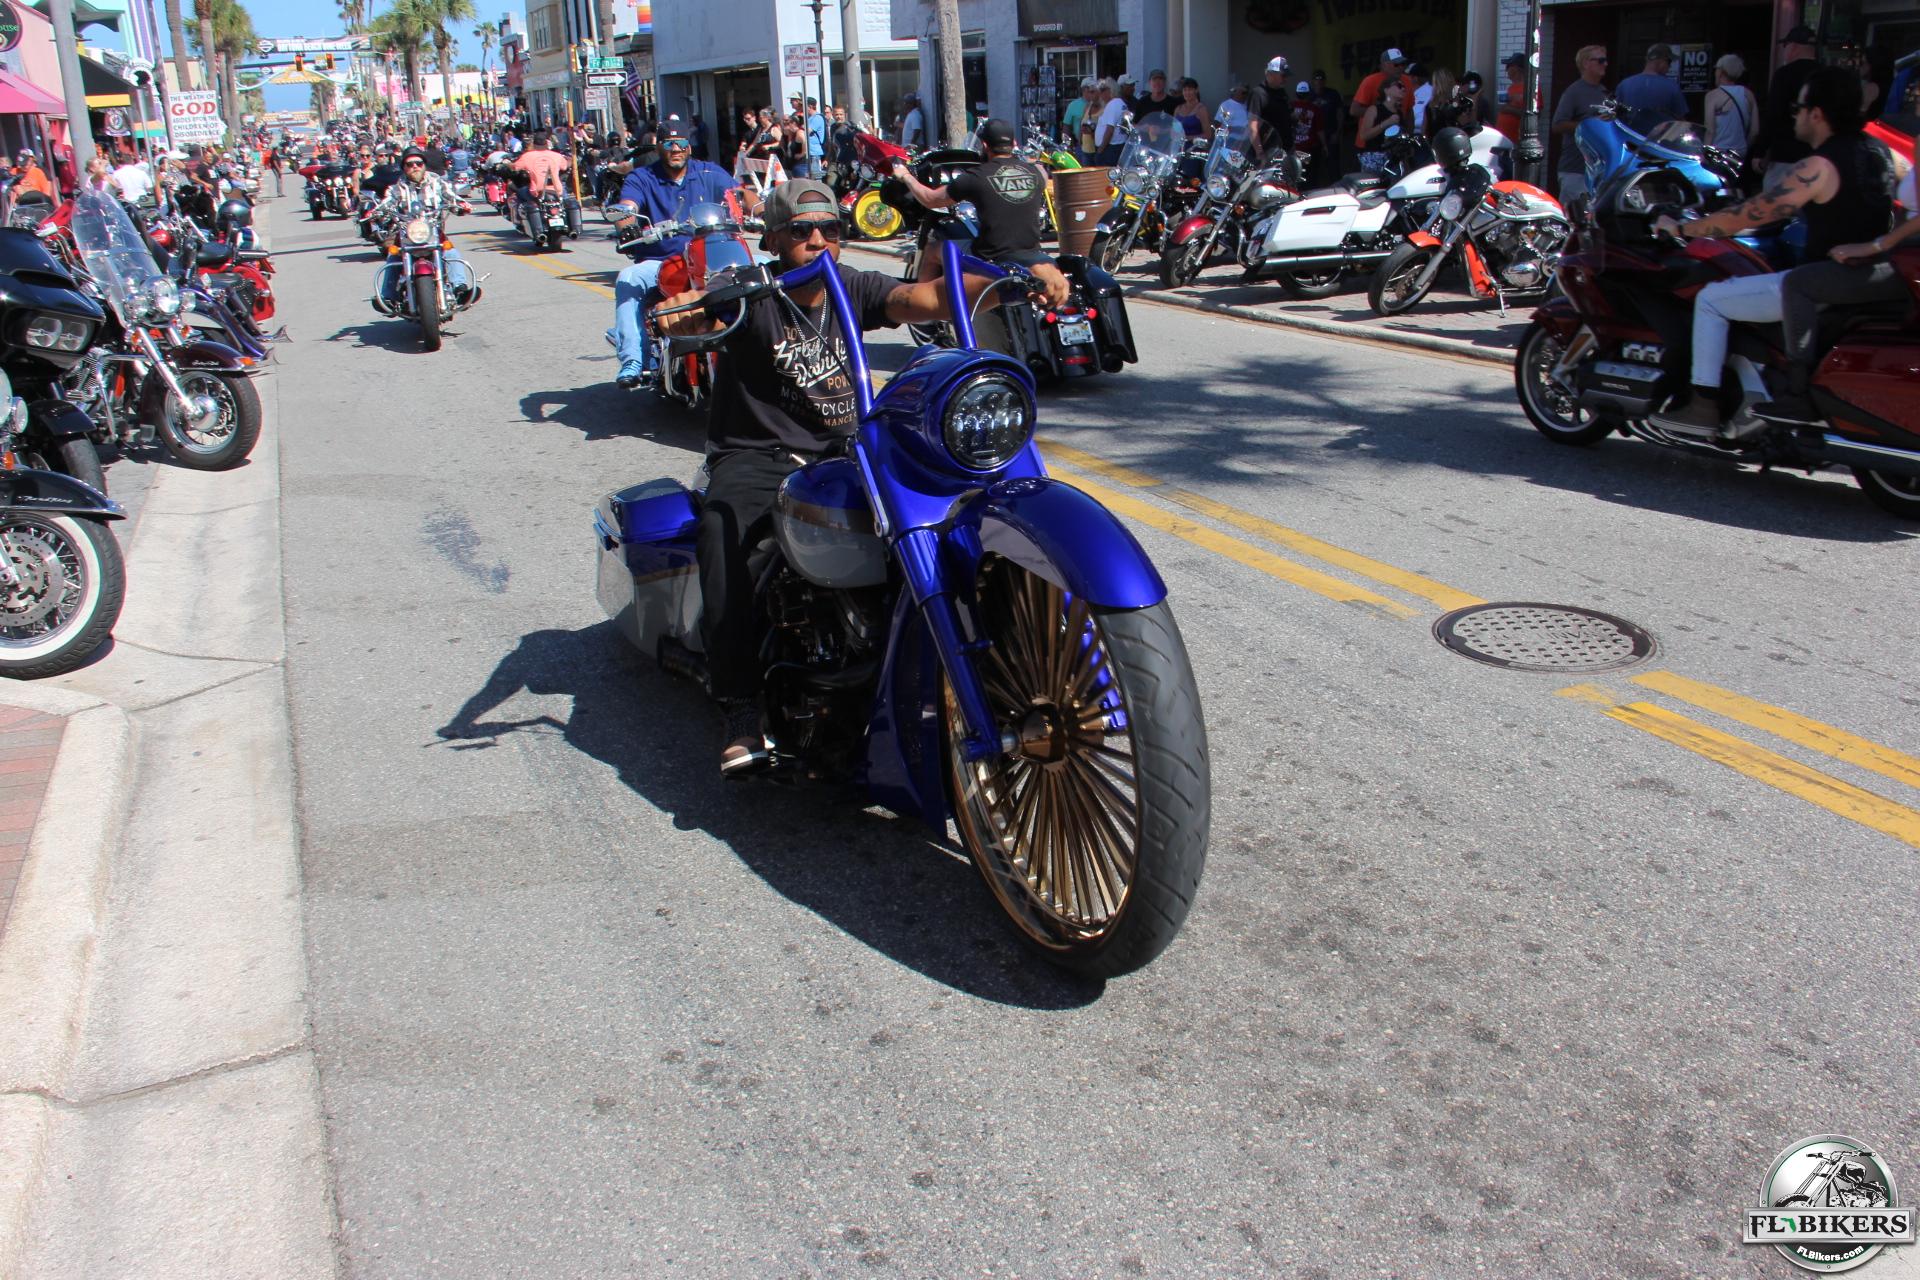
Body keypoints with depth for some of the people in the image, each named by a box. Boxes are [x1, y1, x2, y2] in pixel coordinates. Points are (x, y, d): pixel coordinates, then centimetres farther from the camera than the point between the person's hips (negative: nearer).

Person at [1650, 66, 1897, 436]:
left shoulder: (1818, 167, -19)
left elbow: (1742, 219, -16)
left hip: (1829, 286, -9)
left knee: (1711, 299, -1)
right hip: (1873, 279, 9)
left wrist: (1680, 228, -5)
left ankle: (1704, 405, -3)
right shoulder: (1878, 151, 7)